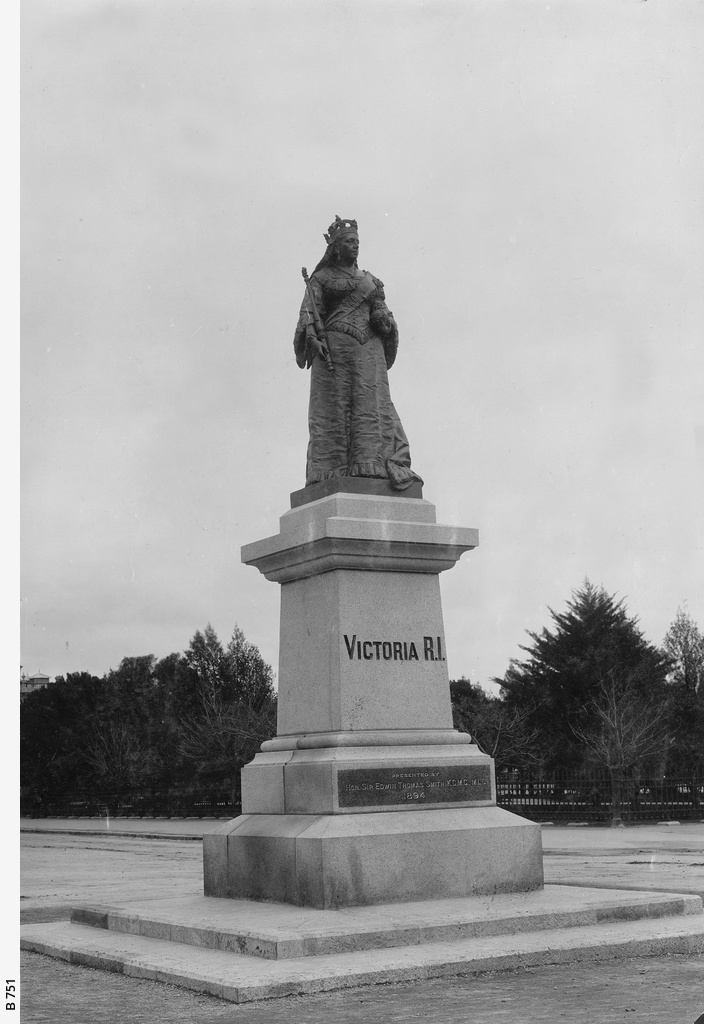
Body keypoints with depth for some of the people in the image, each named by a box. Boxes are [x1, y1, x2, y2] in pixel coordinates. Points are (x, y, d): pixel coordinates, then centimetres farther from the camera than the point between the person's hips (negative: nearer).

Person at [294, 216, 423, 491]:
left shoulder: (369, 280, 24)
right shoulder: (321, 278, 13)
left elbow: (382, 313, 18)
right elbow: (309, 313, 2)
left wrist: (385, 319, -6)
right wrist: (313, 337, -17)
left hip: (368, 348, 4)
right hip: (333, 345, -4)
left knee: (372, 404, -10)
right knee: (333, 407, -11)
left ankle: (373, 466, -18)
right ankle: (330, 475, -15)